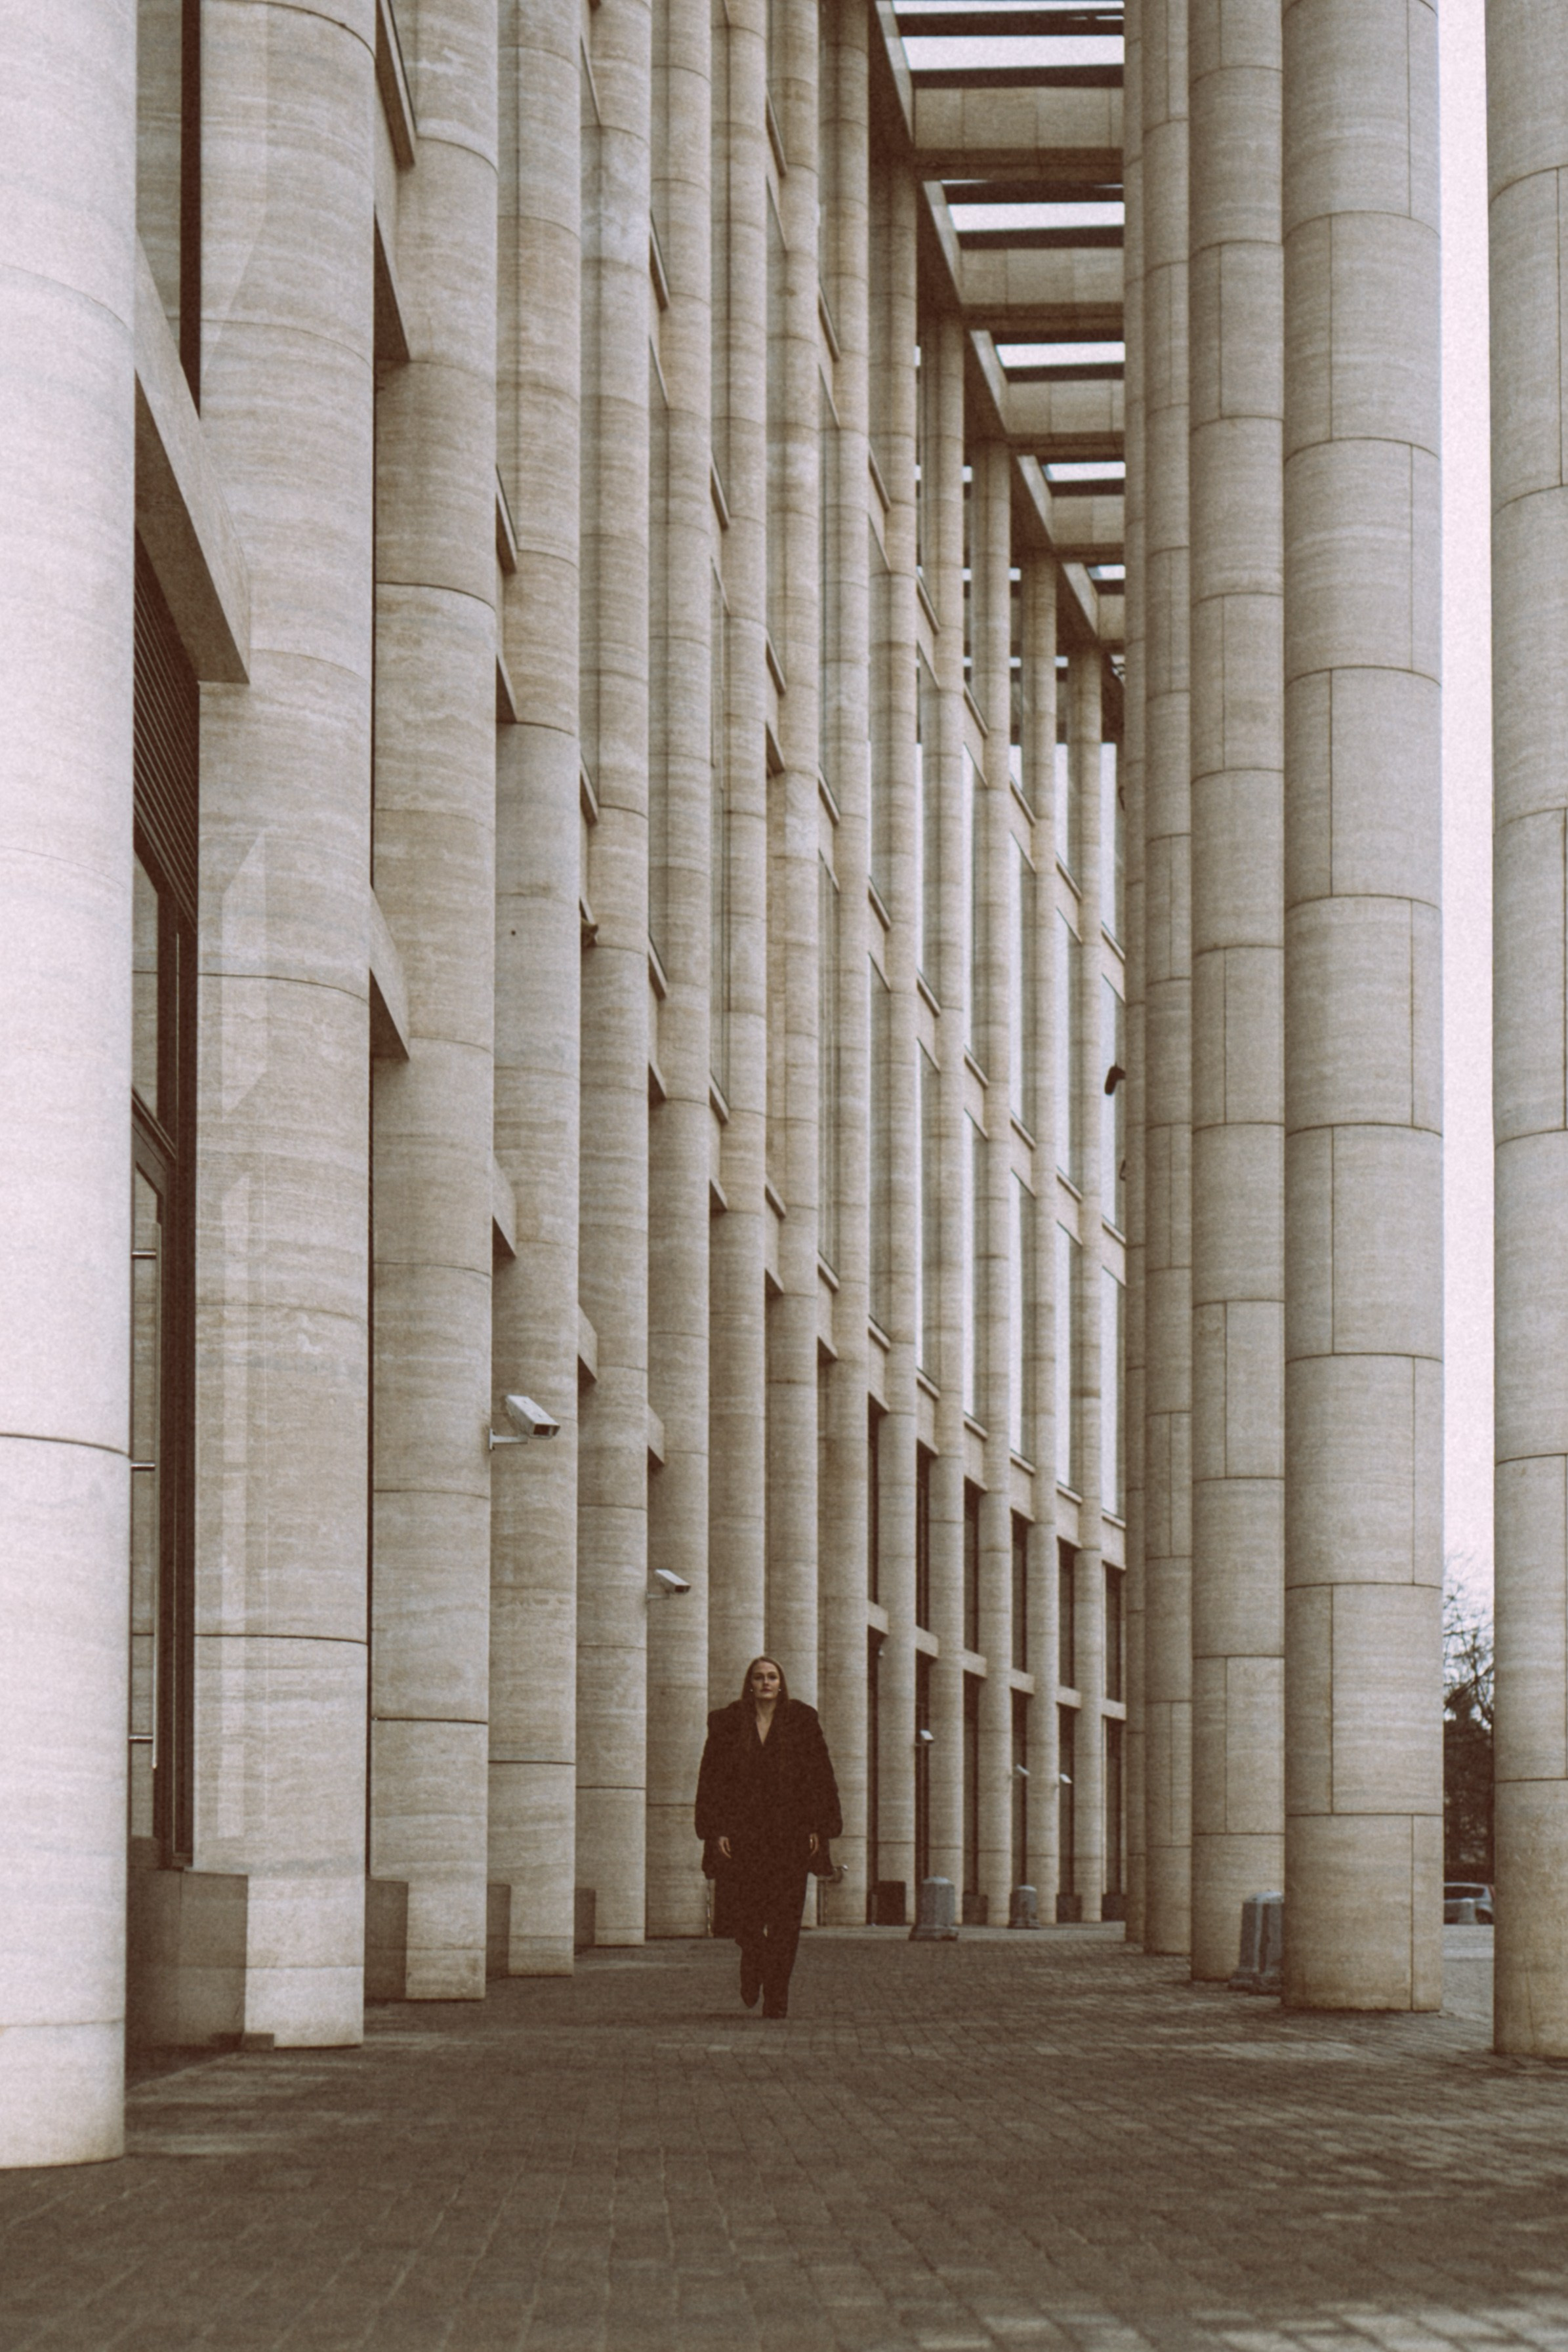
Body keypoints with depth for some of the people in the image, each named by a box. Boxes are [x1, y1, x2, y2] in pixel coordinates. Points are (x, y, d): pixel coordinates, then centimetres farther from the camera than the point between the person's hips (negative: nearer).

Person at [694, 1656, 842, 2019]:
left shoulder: (802, 1721, 6)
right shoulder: (727, 1723, 6)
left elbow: (820, 1777, 5)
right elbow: (711, 1780, 5)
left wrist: (818, 1828, -2)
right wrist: (716, 1831, -4)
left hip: (789, 1834, 0)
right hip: (740, 1833, 0)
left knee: (784, 1920, -4)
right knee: (738, 1916, -5)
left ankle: (777, 1995, 4)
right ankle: (753, 1960, 27)